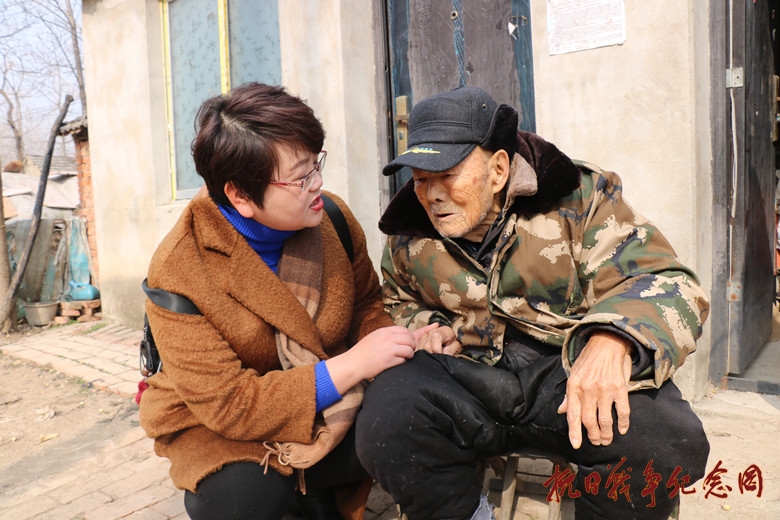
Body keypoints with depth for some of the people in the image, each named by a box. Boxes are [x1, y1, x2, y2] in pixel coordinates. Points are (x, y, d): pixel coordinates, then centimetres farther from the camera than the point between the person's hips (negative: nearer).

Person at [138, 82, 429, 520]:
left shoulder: (333, 217, -11)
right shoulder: (178, 272, -24)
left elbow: (366, 302, 4)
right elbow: (224, 403, -25)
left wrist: (388, 345, -20)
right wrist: (351, 365, -33)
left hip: (325, 406, 4)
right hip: (214, 428, -3)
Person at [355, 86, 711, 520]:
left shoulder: (577, 199, -6)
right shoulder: (409, 235, 6)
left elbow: (665, 283, -12)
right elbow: (403, 302, 28)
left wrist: (612, 341, -35)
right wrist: (427, 325, 3)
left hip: (568, 370, -1)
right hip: (465, 376, 2)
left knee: (667, 438, -31)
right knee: (382, 426, -27)